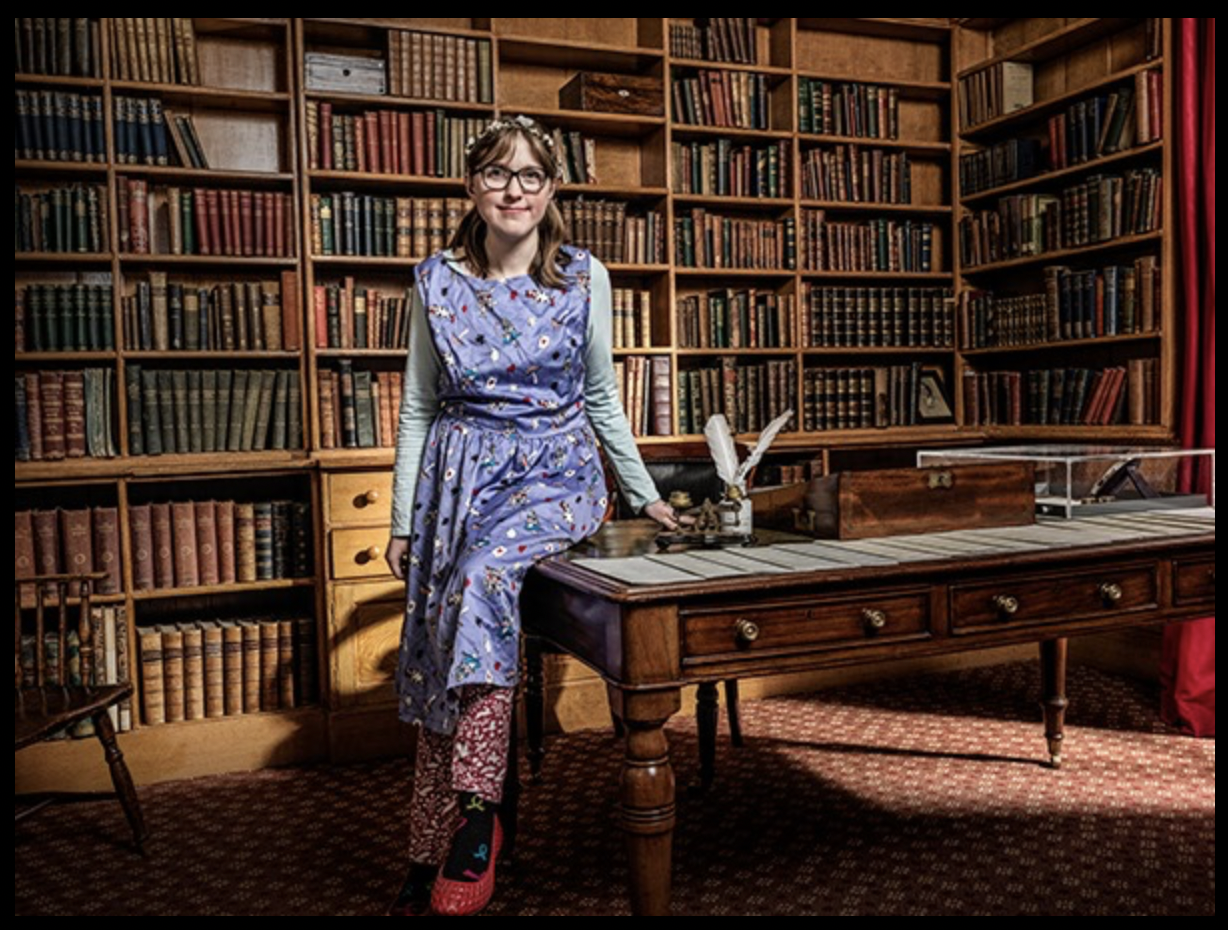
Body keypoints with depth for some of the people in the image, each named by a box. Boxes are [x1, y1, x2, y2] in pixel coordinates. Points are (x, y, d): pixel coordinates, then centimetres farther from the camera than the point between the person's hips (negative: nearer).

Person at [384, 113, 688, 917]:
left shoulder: (585, 278, 3)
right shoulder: (438, 282, 5)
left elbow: (602, 399, 11)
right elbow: (418, 409, 8)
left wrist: (647, 495, 10)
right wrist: (403, 521, 5)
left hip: (555, 473, -2)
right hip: (460, 475, 2)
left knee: (484, 576, -32)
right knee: (436, 661, -2)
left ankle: (477, 811, -21)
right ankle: (431, 858, 11)